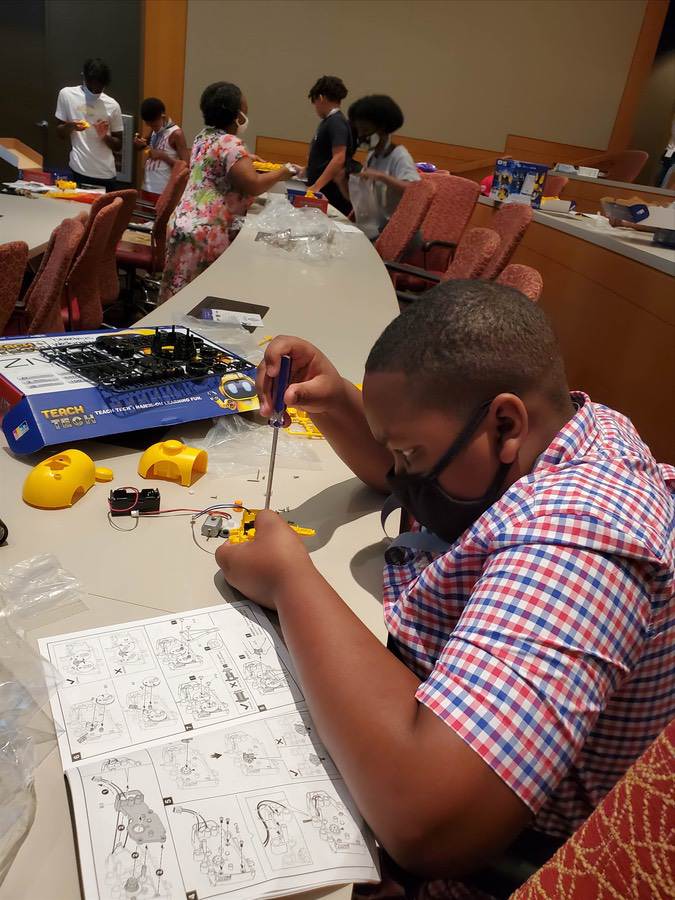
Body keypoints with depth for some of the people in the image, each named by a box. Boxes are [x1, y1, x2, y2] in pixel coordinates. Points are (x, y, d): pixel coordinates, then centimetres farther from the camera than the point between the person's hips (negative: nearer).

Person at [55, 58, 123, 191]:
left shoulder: (112, 105, 3)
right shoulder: (67, 94, 3)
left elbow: (118, 145, 10)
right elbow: (60, 134, 8)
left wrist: (105, 136, -10)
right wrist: (70, 126, -12)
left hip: (106, 175, 1)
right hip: (78, 171, 0)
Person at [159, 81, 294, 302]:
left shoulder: (205, 136, 16)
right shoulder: (230, 143, -13)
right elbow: (253, 185, -21)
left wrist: (245, 159, 27)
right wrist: (282, 173, -7)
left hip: (186, 224, 10)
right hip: (204, 232, -10)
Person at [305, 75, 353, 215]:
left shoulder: (336, 122, -12)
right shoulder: (328, 121, 17)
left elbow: (339, 159, -22)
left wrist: (316, 186, -26)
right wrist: (306, 170, 34)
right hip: (320, 193, 9)